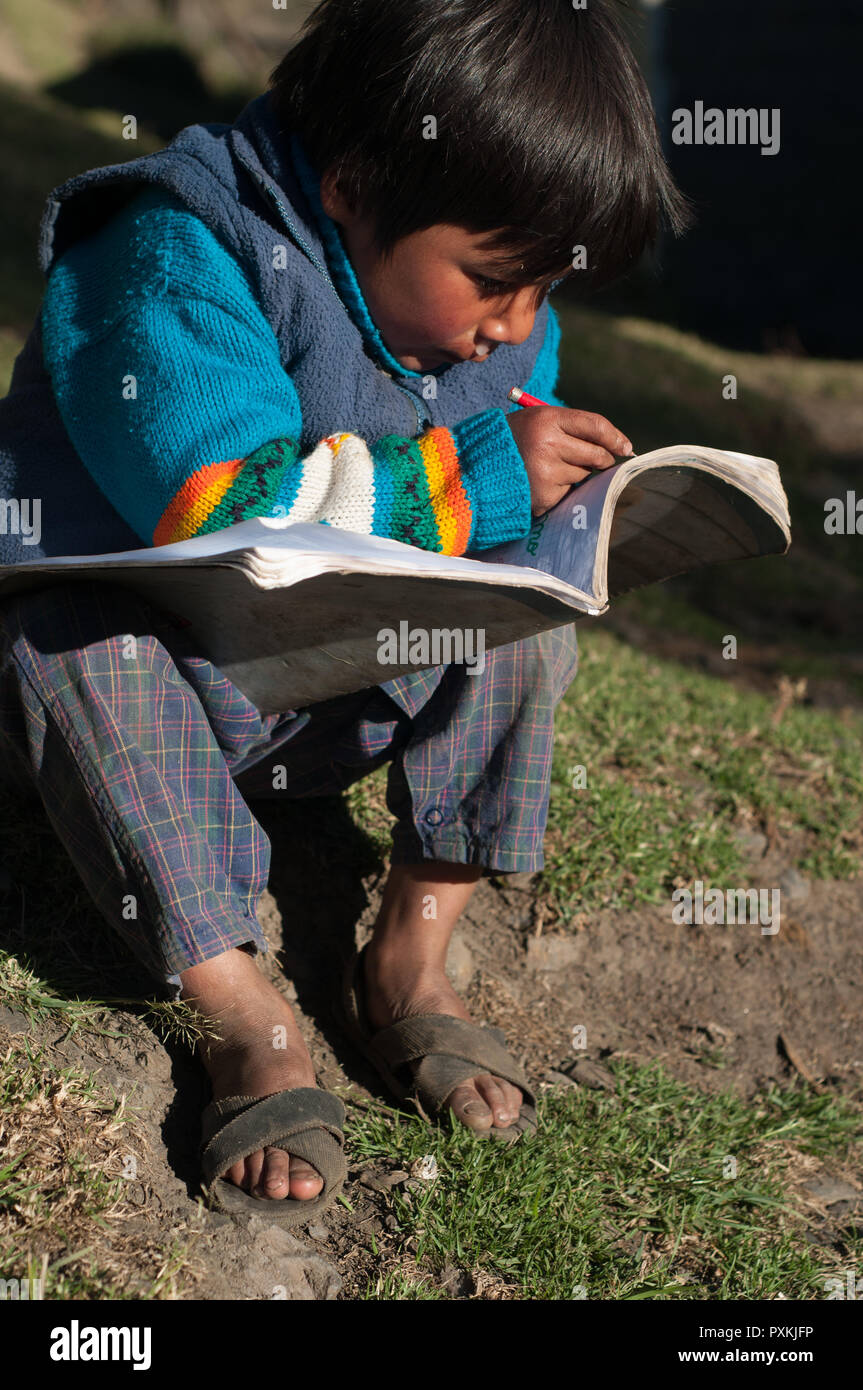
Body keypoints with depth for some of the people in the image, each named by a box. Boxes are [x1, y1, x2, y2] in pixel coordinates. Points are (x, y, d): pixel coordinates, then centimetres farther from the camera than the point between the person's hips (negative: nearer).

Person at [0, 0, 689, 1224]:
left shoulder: (501, 332, -2)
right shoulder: (177, 263, -25)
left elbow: (508, 528, 8)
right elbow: (229, 507, -36)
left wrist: (556, 499, -15)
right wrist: (477, 478, -32)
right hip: (149, 661, -4)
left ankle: (412, 960, -12)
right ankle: (250, 1022, -27)